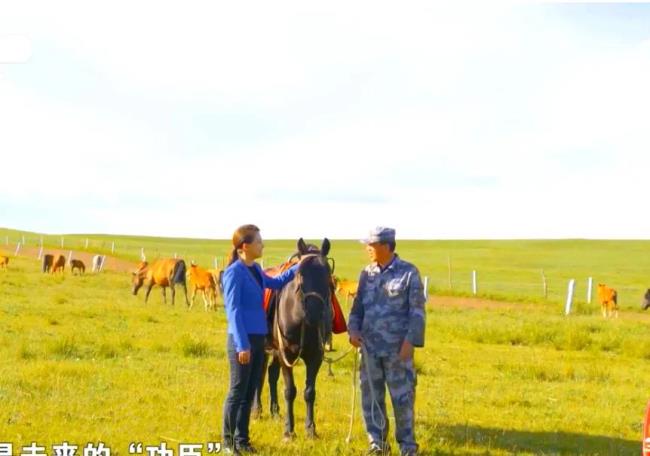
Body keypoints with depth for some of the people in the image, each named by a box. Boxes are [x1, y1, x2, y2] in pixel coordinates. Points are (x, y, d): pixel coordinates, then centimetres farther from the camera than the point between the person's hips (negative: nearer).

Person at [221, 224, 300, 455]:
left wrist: (298, 268, 18)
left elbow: (275, 283, 30)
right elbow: (233, 311, -17)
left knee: (249, 392, 13)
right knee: (237, 392, 1)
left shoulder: (255, 269, 9)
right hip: (242, 340, -8)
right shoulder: (234, 273, -14)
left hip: (258, 338, 8)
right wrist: (242, 345, -21)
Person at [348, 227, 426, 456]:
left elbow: (417, 311, -7)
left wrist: (410, 341, -15)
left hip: (397, 348, -5)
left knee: (402, 396, 1)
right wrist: (353, 329, -4)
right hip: (370, 347, 5)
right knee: (371, 396, 9)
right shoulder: (367, 273, 7)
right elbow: (358, 306, 13)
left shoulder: (409, 272, -6)